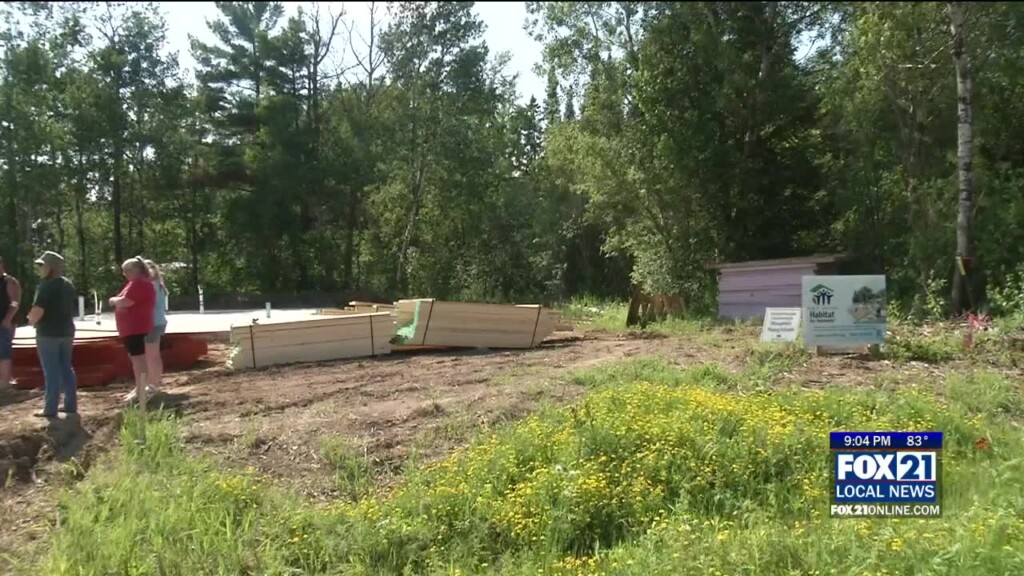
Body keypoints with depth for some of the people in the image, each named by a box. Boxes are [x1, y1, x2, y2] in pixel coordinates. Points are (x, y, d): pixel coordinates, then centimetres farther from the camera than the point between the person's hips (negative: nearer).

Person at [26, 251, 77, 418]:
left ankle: (50, 409, 1)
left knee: (51, 372, -4)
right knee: (66, 369, 13)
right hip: (66, 331, 8)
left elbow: (37, 311, -24)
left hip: (48, 333, -8)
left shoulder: (46, 286, -17)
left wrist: (32, 320, -4)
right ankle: (71, 404, 16)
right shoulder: (68, 285, 10)